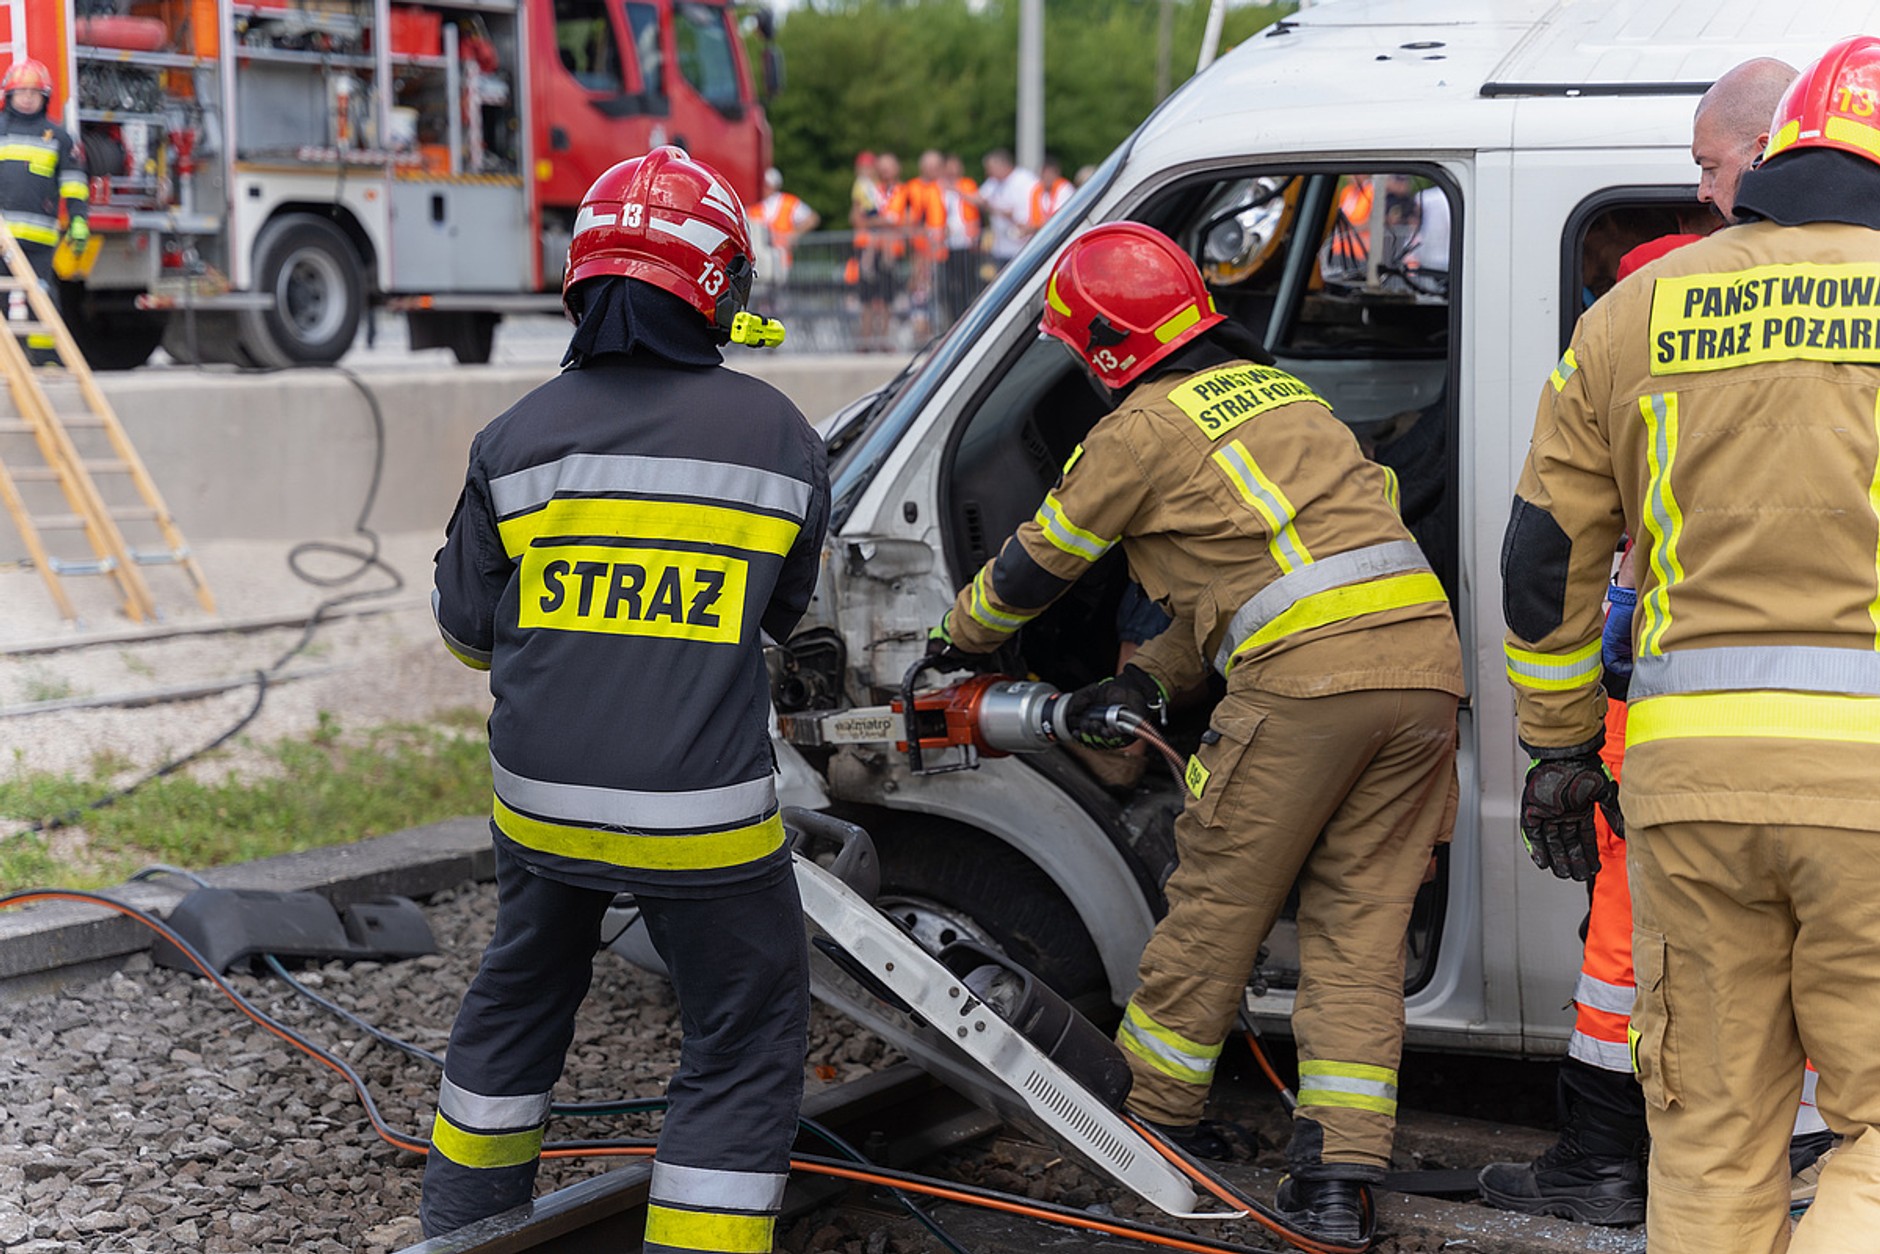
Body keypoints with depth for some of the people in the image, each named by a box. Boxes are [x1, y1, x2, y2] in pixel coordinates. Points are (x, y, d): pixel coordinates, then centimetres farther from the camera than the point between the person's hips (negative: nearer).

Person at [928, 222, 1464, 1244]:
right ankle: (1341, 1171, 4)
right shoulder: (1276, 390, 27)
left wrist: (958, 635, 35)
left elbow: (1038, 564, 16)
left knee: (1217, 909, 10)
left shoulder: (1144, 428, 3)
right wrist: (1143, 683, 28)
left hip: (1309, 672, -7)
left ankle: (1156, 1119, 24)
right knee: (1361, 928, 8)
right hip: (1425, 657, 7)